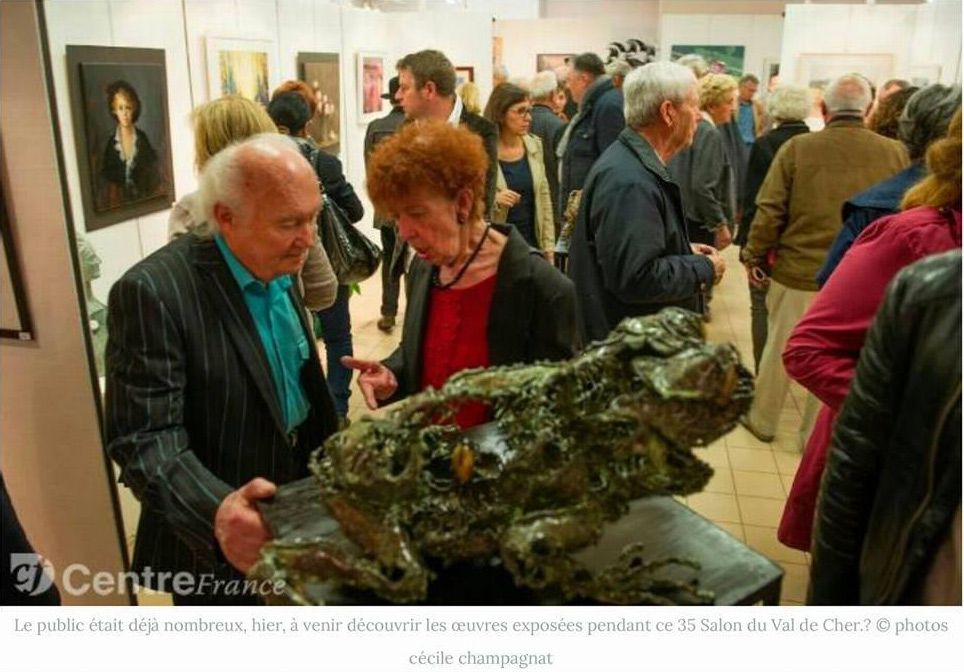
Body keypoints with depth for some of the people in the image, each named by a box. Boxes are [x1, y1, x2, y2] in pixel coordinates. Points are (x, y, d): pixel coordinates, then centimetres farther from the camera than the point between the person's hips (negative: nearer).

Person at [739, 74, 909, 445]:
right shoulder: (895, 153, -5)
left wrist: (754, 255, 3)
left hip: (797, 271, -1)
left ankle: (762, 420, 32)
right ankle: (815, 436, 28)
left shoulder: (797, 147, -11)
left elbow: (769, 210, -10)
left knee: (779, 350, 16)